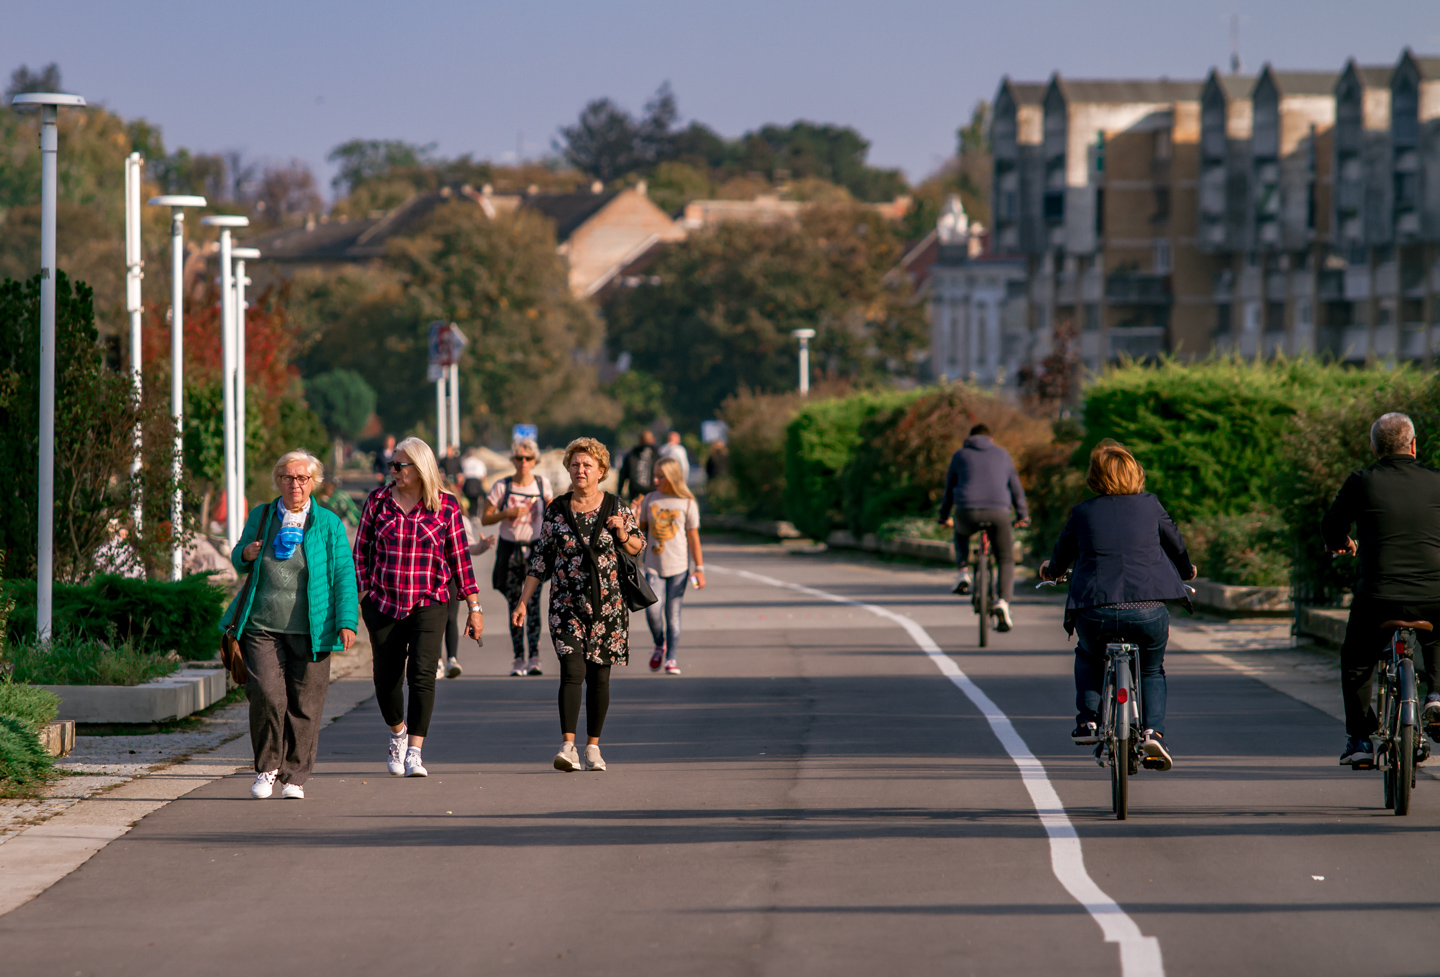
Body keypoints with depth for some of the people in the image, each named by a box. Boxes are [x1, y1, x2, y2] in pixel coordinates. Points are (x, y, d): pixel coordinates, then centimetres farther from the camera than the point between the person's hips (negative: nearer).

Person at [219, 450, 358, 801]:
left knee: (304, 705, -1)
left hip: (309, 631, -1)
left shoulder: (329, 524, 5)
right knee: (266, 693, -15)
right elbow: (240, 564, 23)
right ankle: (266, 768, 3)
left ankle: (294, 778, 13)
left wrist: (347, 621, -8)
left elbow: (344, 576, 4)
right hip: (262, 627, 1)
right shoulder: (260, 516, 11)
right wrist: (244, 555, -2)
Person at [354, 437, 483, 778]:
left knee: (422, 673, -17)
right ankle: (398, 733, 34)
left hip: (428, 604, -2)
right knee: (386, 680, 5)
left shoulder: (445, 506, 1)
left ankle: (414, 753, -16)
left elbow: (460, 558, 4)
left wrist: (474, 607, 4)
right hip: (382, 604, 2)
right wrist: (359, 595, 2)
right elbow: (361, 551, 11)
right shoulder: (378, 501, 5)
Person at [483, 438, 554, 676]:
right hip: (509, 550, 1)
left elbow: (550, 515, 19)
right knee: (514, 606, 2)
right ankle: (518, 659, 7)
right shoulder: (502, 486, -1)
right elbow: (485, 519, 0)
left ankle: (535, 659, -18)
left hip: (535, 548, 0)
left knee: (533, 602, -13)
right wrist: (508, 513, -14)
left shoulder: (543, 484, 3)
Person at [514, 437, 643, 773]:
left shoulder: (617, 508, 0)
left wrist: (623, 534, -13)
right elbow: (540, 557, 6)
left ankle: (593, 747, 14)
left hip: (607, 605, 0)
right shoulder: (556, 510, 2)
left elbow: (638, 548, 10)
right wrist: (523, 601, 2)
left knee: (599, 676, 4)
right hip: (567, 605, 0)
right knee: (572, 670, -14)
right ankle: (567, 746, -17)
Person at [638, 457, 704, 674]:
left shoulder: (687, 504, -1)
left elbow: (693, 537, 2)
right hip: (654, 566, 2)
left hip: (678, 567, -2)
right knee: (652, 610, -12)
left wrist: (699, 568, -1)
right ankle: (659, 645, 15)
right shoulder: (649, 500, 6)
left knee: (673, 613, 0)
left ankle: (671, 658, 9)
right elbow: (639, 529, 16)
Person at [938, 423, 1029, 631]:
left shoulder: (960, 455, 18)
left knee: (960, 533, 36)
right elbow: (1015, 486, 25)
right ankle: (1003, 602, -11)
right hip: (999, 512, 0)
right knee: (1006, 561, 12)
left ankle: (964, 573, 17)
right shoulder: (1002, 454, 21)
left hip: (968, 512, 0)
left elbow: (949, 488, 24)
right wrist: (1022, 514, 35)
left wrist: (944, 516, 37)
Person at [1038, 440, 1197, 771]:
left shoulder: (1082, 512, 10)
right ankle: (1153, 731, 4)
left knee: (1088, 658, 33)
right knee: (1152, 670, 26)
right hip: (1149, 609, 0)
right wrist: (1186, 571, 50)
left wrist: (1051, 570, 50)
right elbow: (1175, 543, 27)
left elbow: (1062, 555, 25)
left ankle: (1088, 720, 17)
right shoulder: (1150, 505, 11)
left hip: (1095, 610, 0)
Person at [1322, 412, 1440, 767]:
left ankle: (1359, 738, 22)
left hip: (1377, 599, -1)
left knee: (1356, 661, 25)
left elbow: (1331, 528, 13)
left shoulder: (1360, 483, 1)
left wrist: (1341, 544, 36)